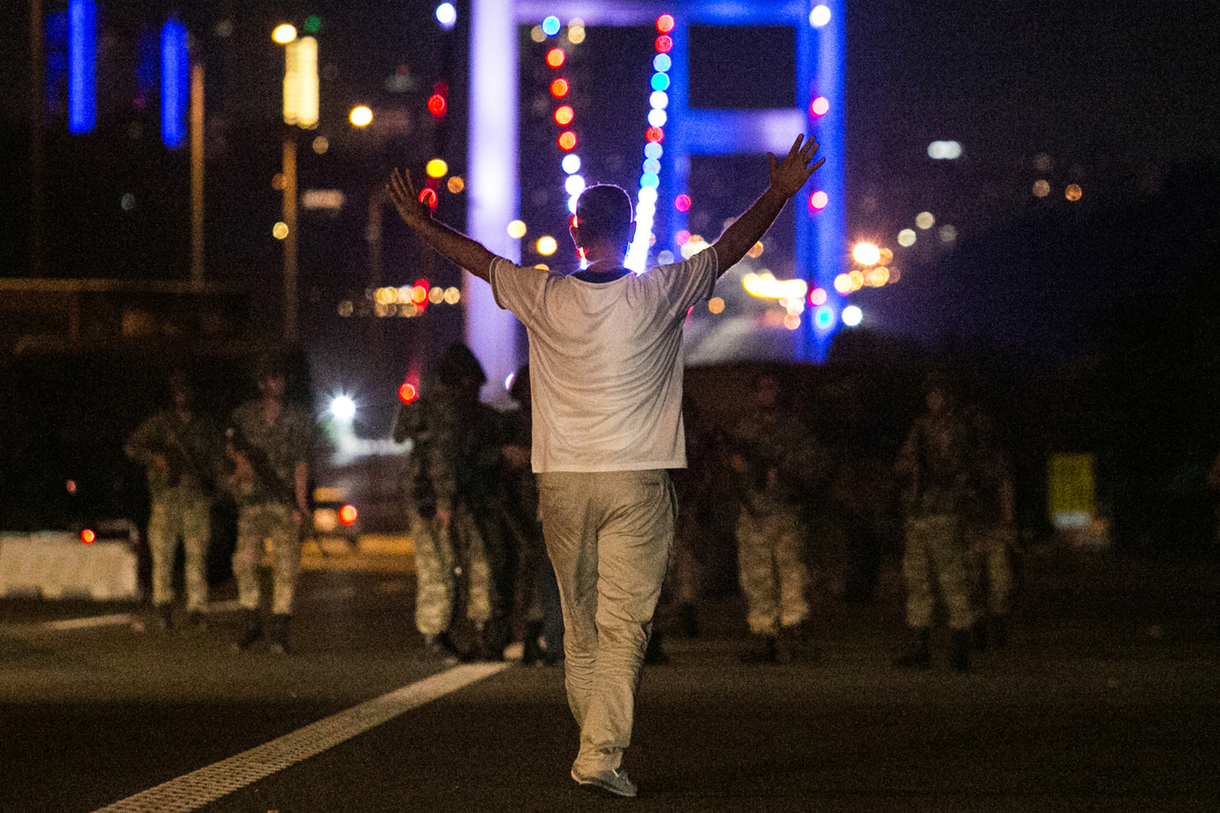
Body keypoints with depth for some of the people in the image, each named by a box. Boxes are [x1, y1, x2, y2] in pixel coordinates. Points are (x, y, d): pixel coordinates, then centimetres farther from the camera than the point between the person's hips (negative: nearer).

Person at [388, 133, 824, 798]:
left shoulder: (545, 298, -2)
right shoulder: (660, 294, -5)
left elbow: (479, 259, 13)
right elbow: (730, 245, 6)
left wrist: (420, 223, 27)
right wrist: (780, 192, 18)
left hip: (562, 479, 2)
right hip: (637, 481, -2)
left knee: (579, 620, 15)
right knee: (624, 623, -4)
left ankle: (595, 737, 23)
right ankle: (601, 753, -12)